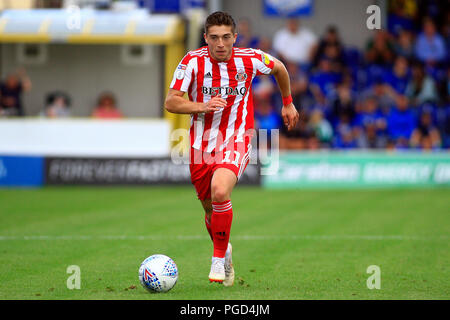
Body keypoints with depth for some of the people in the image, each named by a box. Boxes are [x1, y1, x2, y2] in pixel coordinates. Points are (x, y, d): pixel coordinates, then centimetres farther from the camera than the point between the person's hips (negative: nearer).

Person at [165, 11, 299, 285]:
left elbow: (279, 68, 15)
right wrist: (202, 106, -24)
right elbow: (171, 102, -9)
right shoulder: (193, 62, -9)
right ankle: (225, 252, 43)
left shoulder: (250, 60, -7)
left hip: (235, 143, -2)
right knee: (211, 210, 11)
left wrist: (288, 103, 25)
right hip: (202, 145, 2)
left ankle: (219, 259, -14)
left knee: (220, 191, -29)